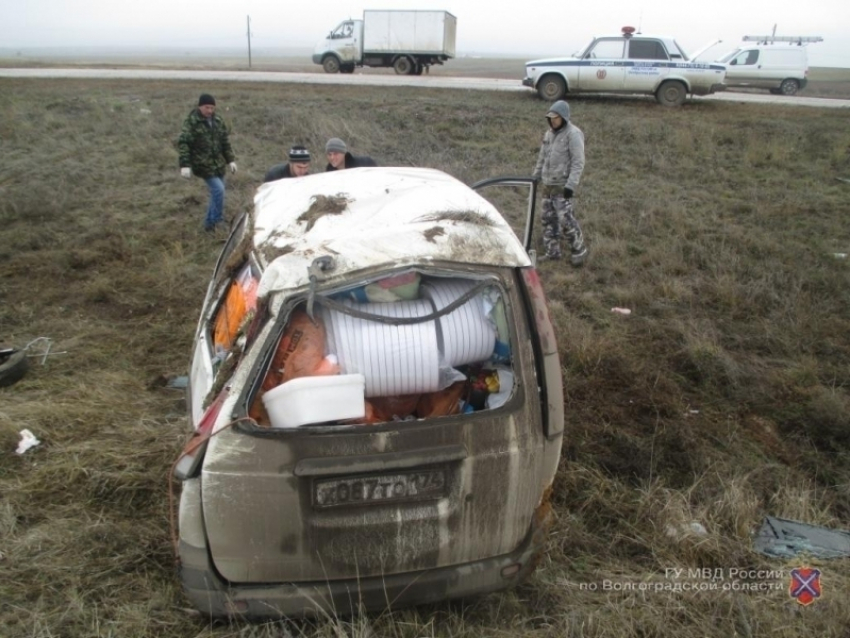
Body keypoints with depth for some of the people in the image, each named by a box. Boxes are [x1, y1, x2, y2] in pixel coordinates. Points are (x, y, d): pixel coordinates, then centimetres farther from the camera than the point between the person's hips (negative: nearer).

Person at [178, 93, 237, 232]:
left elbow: (225, 141, 15)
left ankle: (209, 222, 24)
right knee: (218, 189, -19)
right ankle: (218, 220, -5)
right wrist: (185, 165, -20)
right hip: (203, 164, -7)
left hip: (218, 163, 7)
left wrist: (230, 159, 10)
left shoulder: (218, 120, 7)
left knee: (216, 192, 10)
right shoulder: (191, 121, -11)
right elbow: (183, 143, -14)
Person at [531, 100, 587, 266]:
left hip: (562, 186, -8)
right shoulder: (549, 133, 12)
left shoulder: (573, 134, -12)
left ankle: (579, 250, 7)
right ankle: (552, 252, 21)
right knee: (548, 219, 11)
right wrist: (536, 176, 22)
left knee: (566, 219, -9)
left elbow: (578, 162, -15)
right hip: (547, 184, 8)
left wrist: (571, 185, -21)